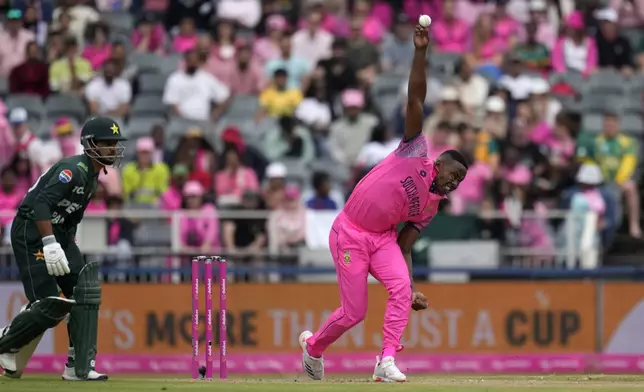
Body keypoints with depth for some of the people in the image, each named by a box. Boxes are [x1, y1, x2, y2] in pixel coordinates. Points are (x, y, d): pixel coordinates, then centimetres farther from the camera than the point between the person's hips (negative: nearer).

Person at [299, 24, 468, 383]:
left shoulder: (430, 208, 9)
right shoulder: (416, 153, -6)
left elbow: (404, 248, 10)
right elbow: (416, 97, -12)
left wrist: (412, 288, -3)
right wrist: (421, 51, -18)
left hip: (383, 237, 5)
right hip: (350, 234, -5)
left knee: (401, 288, -22)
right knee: (355, 312, -5)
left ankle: (387, 361, -19)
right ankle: (313, 345, 25)